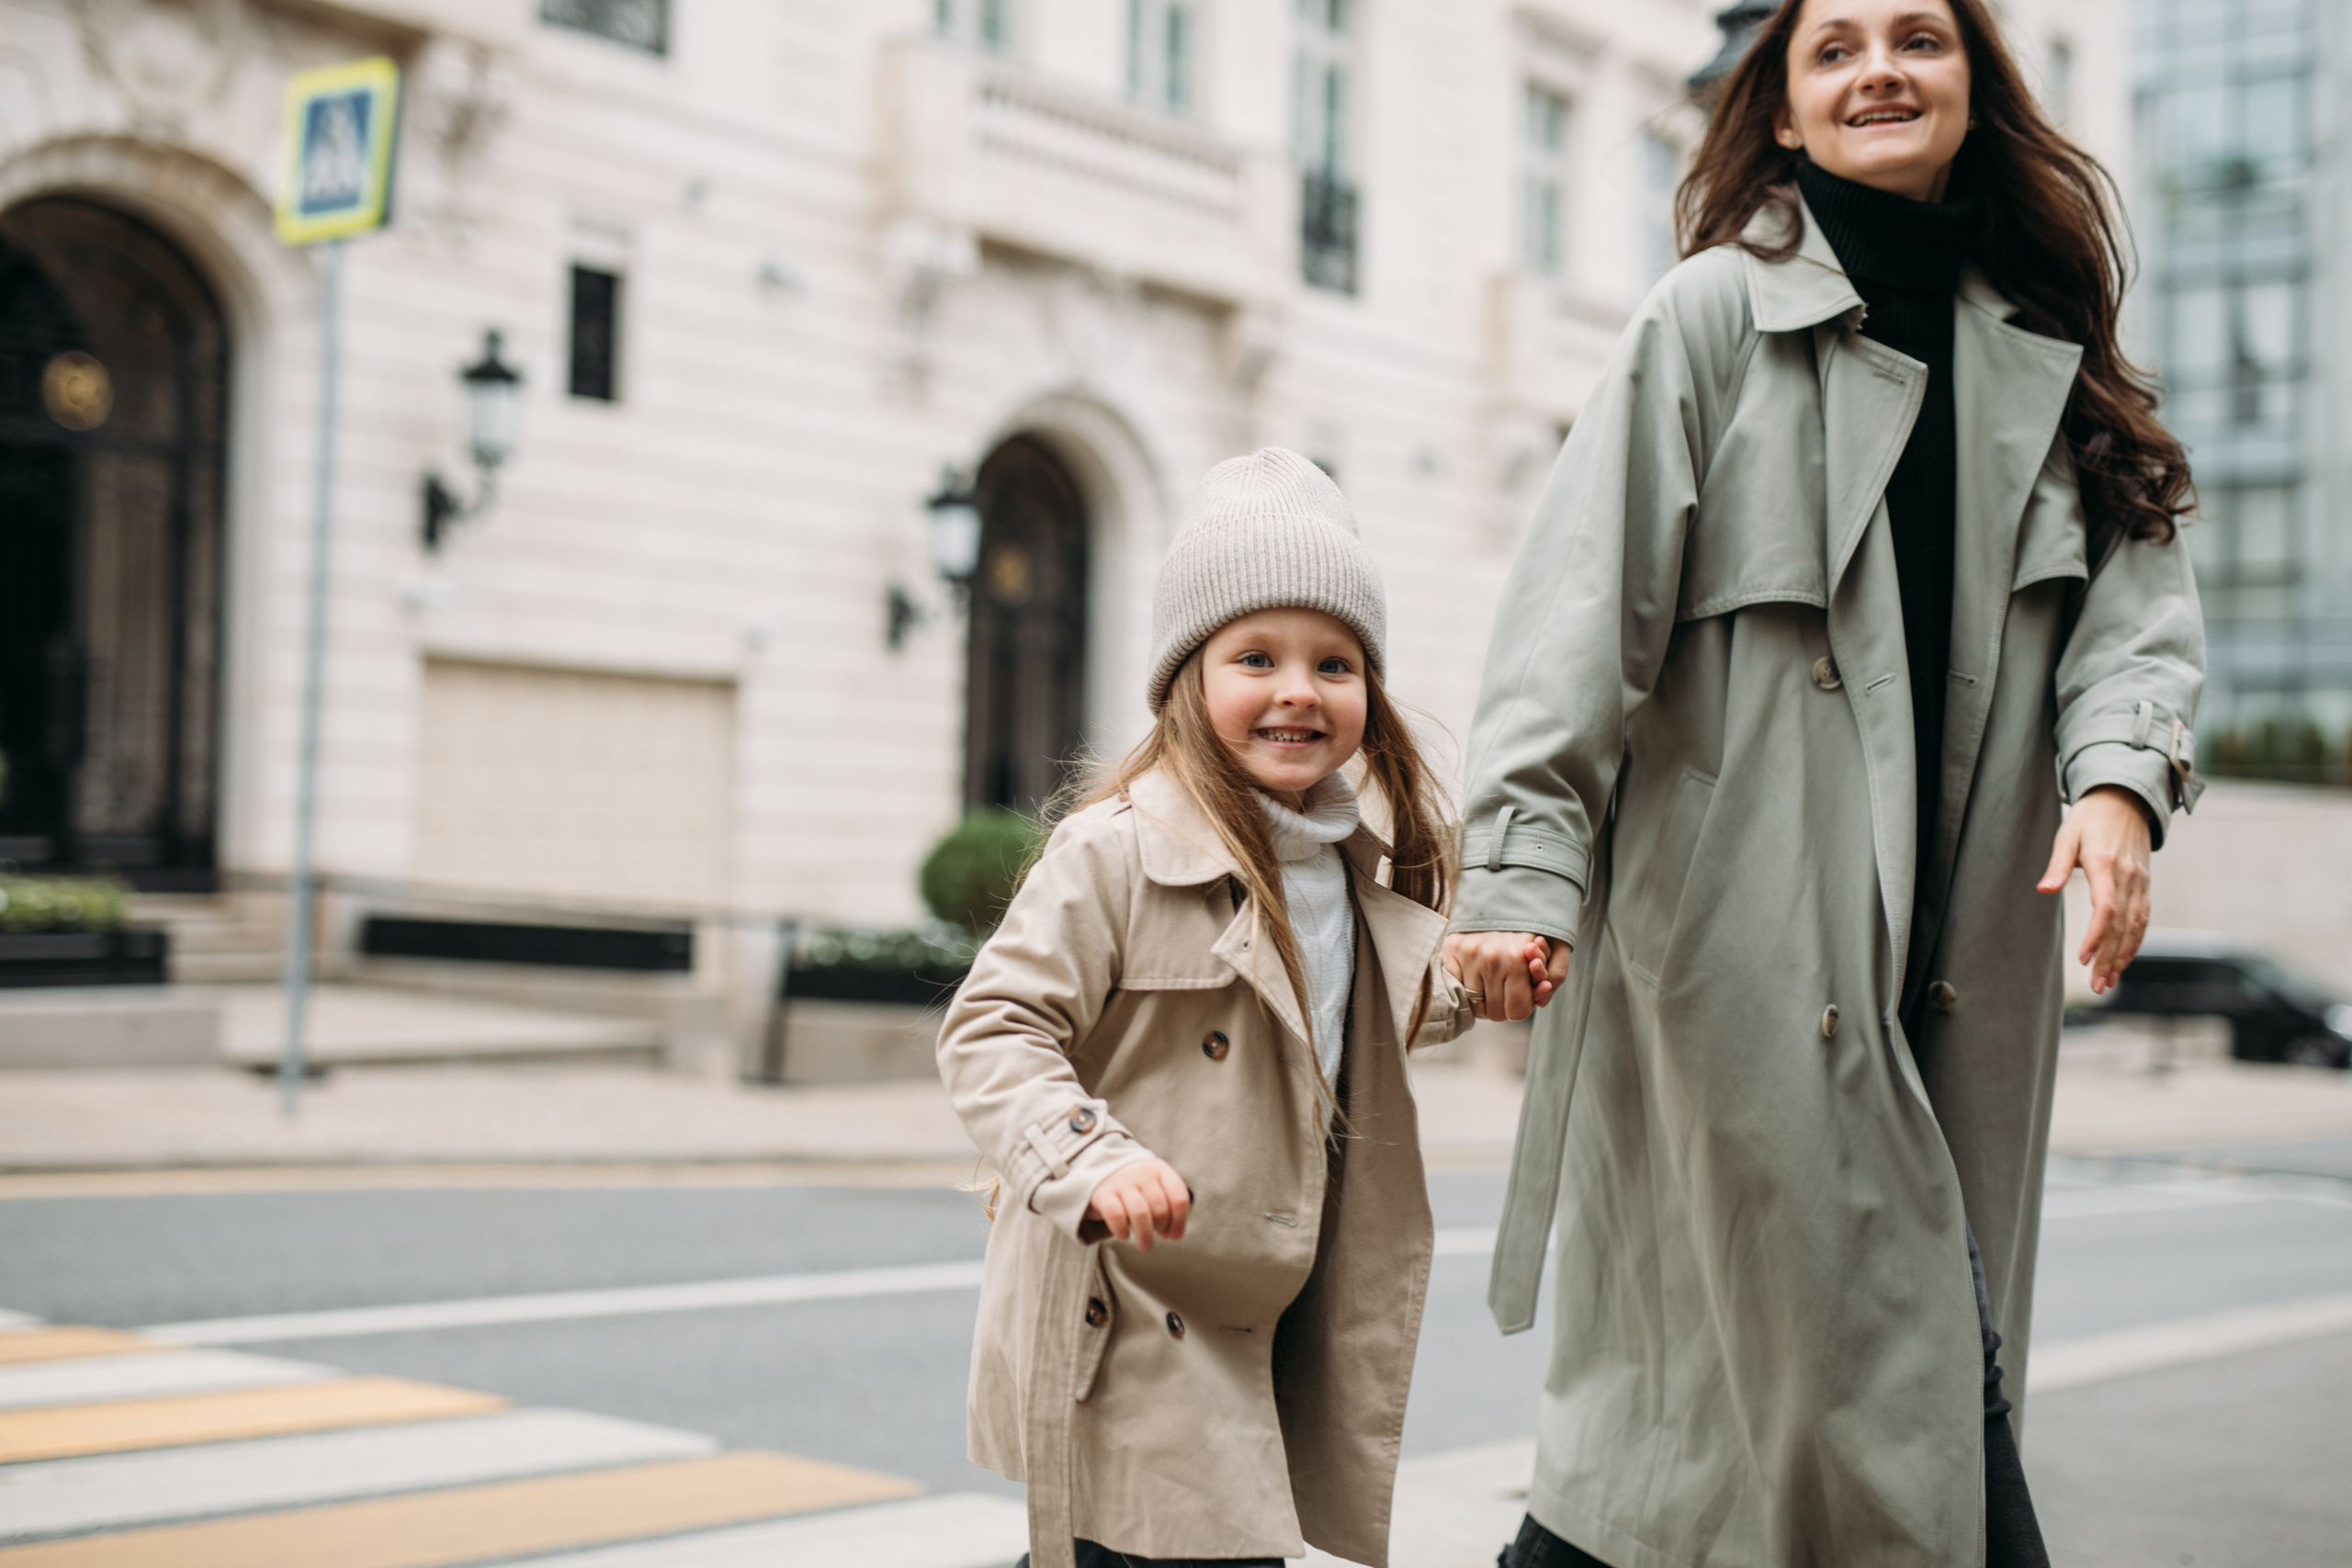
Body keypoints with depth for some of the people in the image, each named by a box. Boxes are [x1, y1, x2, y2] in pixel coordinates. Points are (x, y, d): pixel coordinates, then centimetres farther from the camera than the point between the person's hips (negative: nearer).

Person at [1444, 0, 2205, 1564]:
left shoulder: (2049, 350, 15)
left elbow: (2136, 592, 7)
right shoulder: (1717, 313, 0)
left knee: (1718, 1350, 10)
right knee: (1893, 1361, -6)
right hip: (1744, 923, -5)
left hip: (1949, 936, 5)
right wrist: (1525, 859, -16)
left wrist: (2118, 771, -14)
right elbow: (1585, 601, -7)